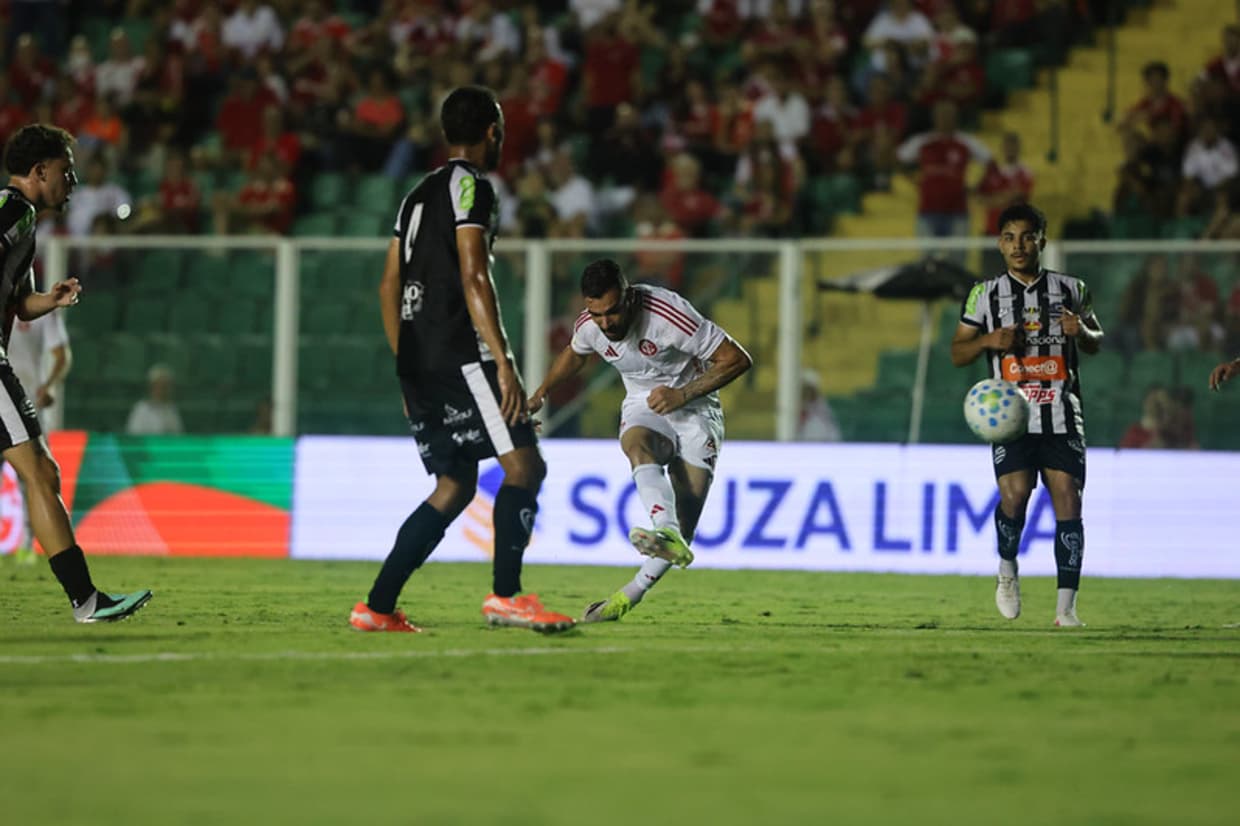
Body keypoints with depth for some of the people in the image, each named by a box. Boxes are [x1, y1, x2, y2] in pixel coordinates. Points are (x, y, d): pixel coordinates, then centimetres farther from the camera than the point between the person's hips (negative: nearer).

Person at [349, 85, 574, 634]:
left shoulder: (419, 194, 21)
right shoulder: (472, 187, -5)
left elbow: (389, 287, 22)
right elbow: (473, 278, -15)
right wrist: (504, 363, -19)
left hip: (415, 360, 9)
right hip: (458, 356, -9)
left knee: (455, 486, 11)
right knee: (524, 465, -10)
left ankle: (377, 607, 6)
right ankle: (505, 595, -22)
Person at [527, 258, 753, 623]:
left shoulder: (668, 314, -27)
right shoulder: (589, 325, -9)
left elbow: (737, 359, -22)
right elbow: (574, 354, 19)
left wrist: (683, 394, -27)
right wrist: (539, 396, 20)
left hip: (694, 411, -3)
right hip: (643, 409, 3)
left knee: (684, 527, -15)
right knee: (637, 444, -37)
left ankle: (630, 594, -2)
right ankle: (666, 532, -60)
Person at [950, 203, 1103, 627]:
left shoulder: (1071, 289, 9)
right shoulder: (985, 294, 6)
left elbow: (1095, 344, 19)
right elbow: (957, 354, 9)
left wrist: (1081, 331, -4)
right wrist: (988, 340, -11)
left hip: (1062, 416, 1)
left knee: (1068, 500, -8)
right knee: (1015, 493, -19)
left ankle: (1066, 608, -4)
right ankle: (1007, 569, 12)